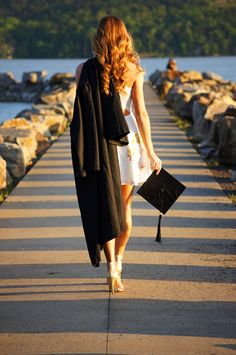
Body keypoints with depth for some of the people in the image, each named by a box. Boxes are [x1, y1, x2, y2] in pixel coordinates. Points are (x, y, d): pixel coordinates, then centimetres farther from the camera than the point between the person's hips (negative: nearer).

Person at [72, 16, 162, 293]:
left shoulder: (84, 69, -4)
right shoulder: (134, 69, -3)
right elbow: (140, 113, -3)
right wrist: (150, 152, 3)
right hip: (127, 136, 1)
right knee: (124, 206, 16)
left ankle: (112, 267, -7)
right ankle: (118, 262, 28)